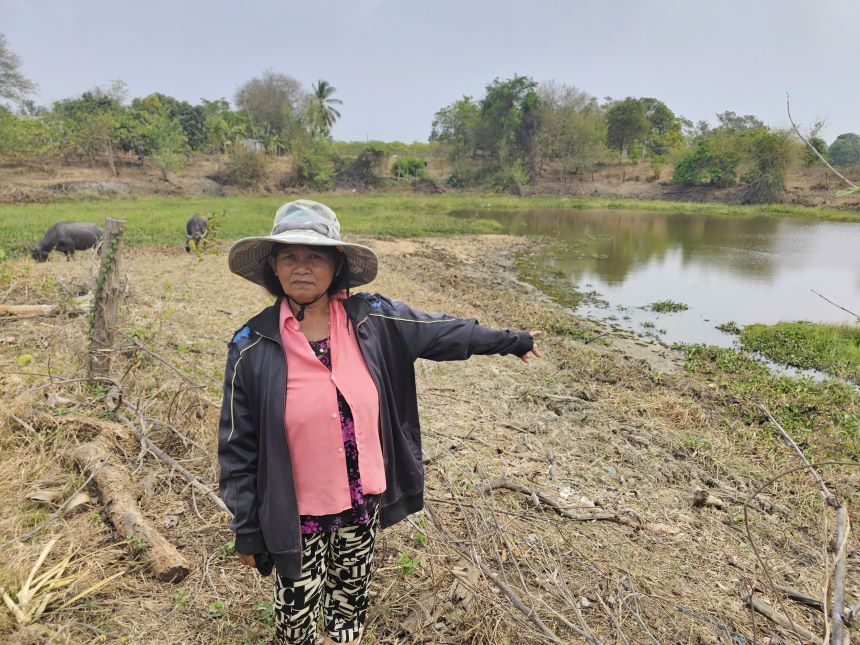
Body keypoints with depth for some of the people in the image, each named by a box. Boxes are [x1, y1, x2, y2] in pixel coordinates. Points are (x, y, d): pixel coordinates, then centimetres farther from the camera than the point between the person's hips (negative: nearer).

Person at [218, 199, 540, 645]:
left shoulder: (373, 320, -10)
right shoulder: (252, 347, -15)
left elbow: (443, 332, 4)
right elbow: (239, 447, -8)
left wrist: (511, 340, 12)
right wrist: (246, 530, -3)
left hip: (364, 500, 3)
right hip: (298, 513, -2)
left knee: (351, 596, 24)